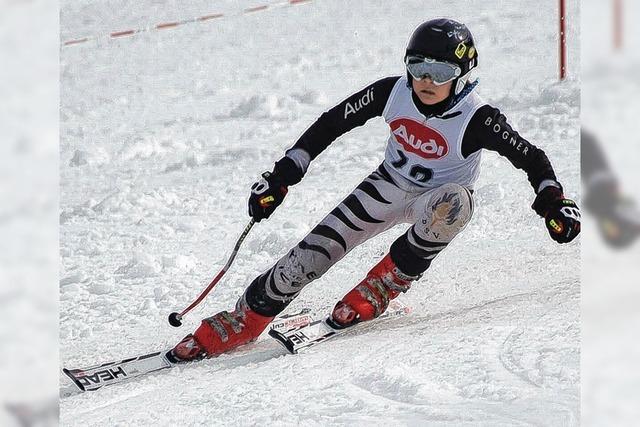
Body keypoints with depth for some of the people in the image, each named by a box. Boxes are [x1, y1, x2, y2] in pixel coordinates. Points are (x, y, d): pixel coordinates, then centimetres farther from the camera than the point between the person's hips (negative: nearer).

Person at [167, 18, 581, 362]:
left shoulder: (477, 119, -27)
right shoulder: (393, 92, -18)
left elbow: (530, 157, -19)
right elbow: (333, 122, -8)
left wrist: (553, 200, -36)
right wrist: (283, 174, -9)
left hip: (438, 198, -3)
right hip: (388, 188, 3)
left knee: (451, 204, -40)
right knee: (311, 255, -9)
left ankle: (380, 289, -20)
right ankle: (241, 322, 5)